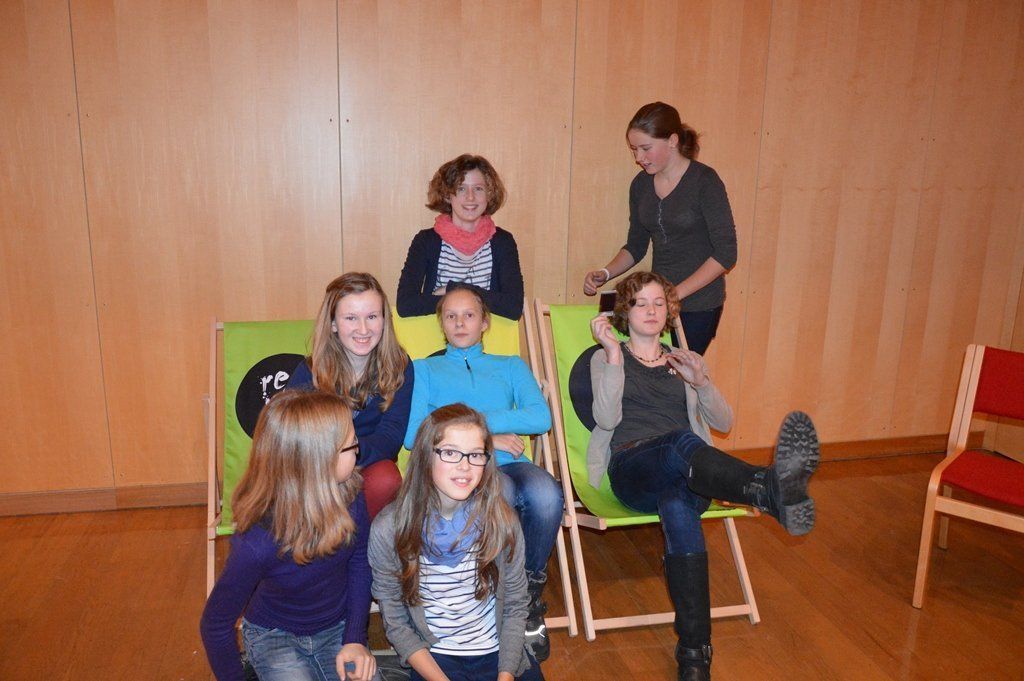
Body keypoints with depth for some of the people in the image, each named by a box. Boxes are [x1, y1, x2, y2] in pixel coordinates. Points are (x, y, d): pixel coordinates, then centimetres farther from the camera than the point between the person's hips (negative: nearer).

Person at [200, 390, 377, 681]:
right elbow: (216, 624, -17)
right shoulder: (257, 544, -34)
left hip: (338, 628, 3)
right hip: (275, 636, -3)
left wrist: (355, 638, -7)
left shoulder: (350, 496, -22)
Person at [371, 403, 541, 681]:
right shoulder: (388, 529, -13)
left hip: (499, 651, 2)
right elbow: (395, 622, -5)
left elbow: (514, 606, 0)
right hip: (433, 657, -1)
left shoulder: (501, 520, -10)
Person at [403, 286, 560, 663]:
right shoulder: (424, 369, 22)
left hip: (509, 464, 2)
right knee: (499, 493, -38)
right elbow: (413, 435, 3)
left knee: (546, 494, -34)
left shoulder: (511, 367, 26)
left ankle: (531, 595, -8)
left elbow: (541, 417, 5)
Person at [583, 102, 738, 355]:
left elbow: (726, 253, -15)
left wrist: (677, 292, -21)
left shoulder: (704, 181, -12)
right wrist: (605, 274, -6)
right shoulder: (641, 184, 4)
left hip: (698, 304, -5)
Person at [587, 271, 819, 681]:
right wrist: (614, 355, -6)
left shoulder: (686, 360, 27)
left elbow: (723, 423, 16)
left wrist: (701, 382, -2)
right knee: (684, 443, -37)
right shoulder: (606, 359, 19)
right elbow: (607, 418, 0)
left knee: (678, 505, -36)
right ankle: (772, 488, -65)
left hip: (683, 470, 2)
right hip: (632, 466, -2)